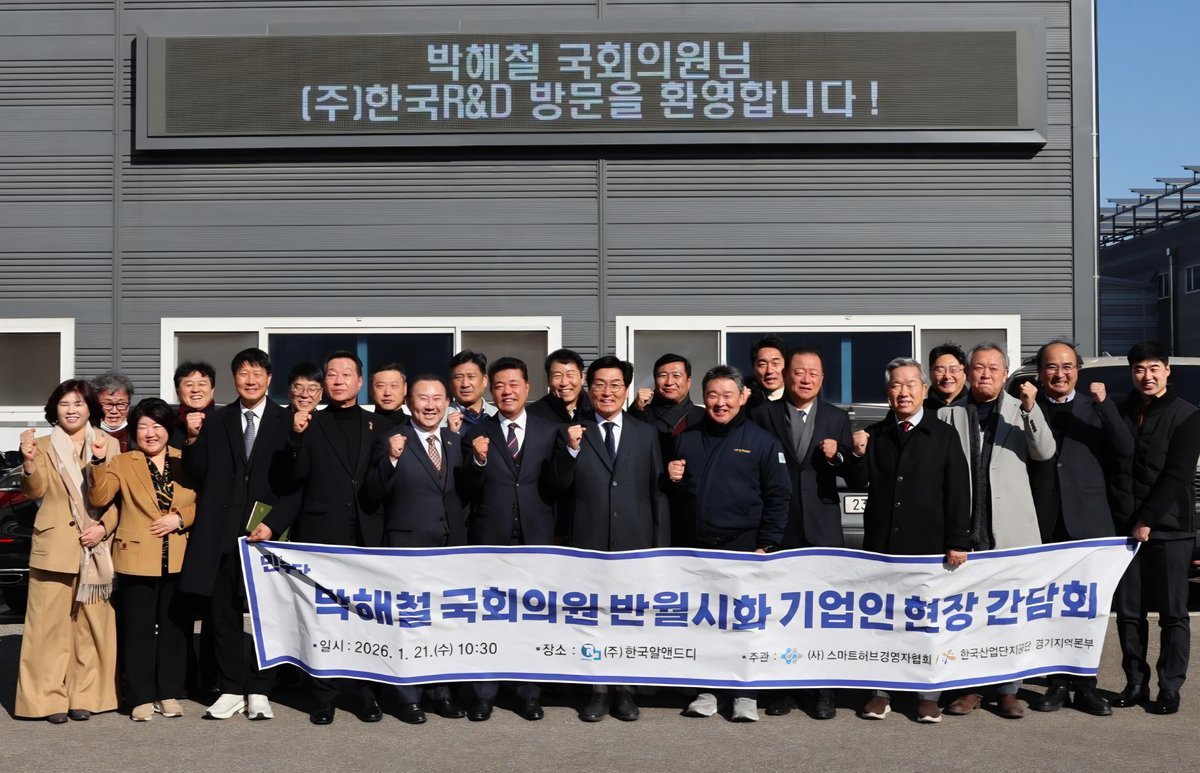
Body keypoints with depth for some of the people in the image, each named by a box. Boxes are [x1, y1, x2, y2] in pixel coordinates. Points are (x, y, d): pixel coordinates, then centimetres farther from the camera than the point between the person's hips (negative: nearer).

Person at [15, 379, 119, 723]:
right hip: (55, 546, -1)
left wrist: (105, 527, -9)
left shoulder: (108, 444, 8)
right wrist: (29, 463, -22)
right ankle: (50, 698, 3)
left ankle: (85, 695, 11)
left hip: (96, 547, 1)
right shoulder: (45, 445, 8)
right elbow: (36, 491, -3)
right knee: (50, 622, -3)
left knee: (92, 623, 4)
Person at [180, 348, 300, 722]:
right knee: (223, 612, 5)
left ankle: (258, 691, 14)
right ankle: (232, 689, 15)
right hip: (222, 534, 2)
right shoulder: (216, 421, 10)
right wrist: (193, 440, -10)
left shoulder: (287, 422, 2)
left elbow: (295, 481, -1)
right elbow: (198, 474, 5)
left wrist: (273, 524, -10)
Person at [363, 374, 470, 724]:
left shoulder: (456, 441, 9)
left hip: (452, 547, 5)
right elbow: (374, 493, -15)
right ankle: (409, 698, 15)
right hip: (408, 548, -4)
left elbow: (465, 493, 12)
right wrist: (391, 459, -27)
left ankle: (442, 692, 25)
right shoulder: (394, 440, -7)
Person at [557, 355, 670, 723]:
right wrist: (572, 449, -19)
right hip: (589, 541, -1)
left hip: (635, 541, 1)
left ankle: (625, 691, 20)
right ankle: (598, 692, 17)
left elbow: (658, 493, 6)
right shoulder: (575, 433, 3)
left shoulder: (646, 434, 7)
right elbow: (561, 486, -4)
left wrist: (661, 545, 2)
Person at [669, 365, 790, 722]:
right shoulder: (687, 440, 10)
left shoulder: (762, 441, 1)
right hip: (697, 546, 3)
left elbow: (778, 497, -1)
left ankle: (745, 695, 11)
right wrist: (672, 478, -5)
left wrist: (766, 546, -7)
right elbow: (676, 493, 17)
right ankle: (706, 690, 19)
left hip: (744, 546, -3)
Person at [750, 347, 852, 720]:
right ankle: (783, 687, 17)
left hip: (823, 529, 1)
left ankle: (825, 690, 13)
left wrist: (837, 457, -15)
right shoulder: (763, 415, 3)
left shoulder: (837, 418, 8)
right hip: (778, 528, 0)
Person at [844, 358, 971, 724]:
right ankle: (881, 692, 18)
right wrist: (858, 456, -15)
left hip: (928, 543, -2)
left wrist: (957, 542, -7)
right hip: (881, 542, 2)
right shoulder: (874, 435, 8)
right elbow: (858, 482, 4)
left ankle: (928, 696, 15)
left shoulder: (944, 435, 2)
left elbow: (958, 493, -1)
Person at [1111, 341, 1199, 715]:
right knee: (1128, 611, 6)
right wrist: (1121, 520, 2)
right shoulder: (1121, 412, 10)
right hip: (1126, 527, 4)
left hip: (1169, 528, -4)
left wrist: (1146, 521, -12)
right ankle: (1135, 682, 16)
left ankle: (1170, 688, 8)